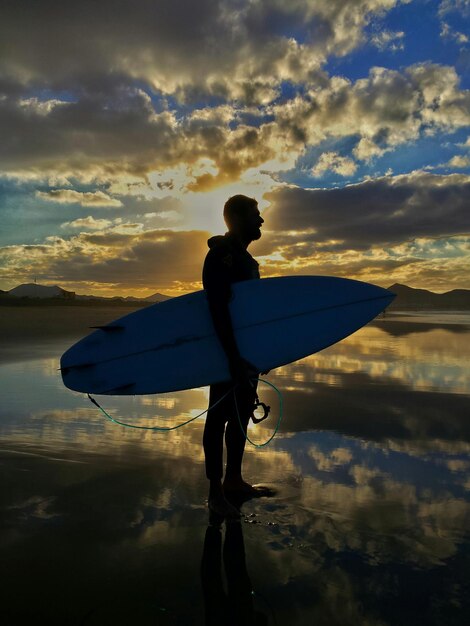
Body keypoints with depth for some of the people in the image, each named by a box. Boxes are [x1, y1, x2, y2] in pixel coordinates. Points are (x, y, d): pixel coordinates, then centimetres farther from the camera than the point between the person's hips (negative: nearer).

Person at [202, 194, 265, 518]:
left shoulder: (246, 258, 15)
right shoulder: (221, 255, -14)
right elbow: (218, 309, -23)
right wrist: (234, 357, -28)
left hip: (247, 349, 9)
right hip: (227, 351, -9)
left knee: (241, 415, 16)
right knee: (220, 417, -1)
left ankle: (234, 478, 30)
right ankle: (216, 491, 10)